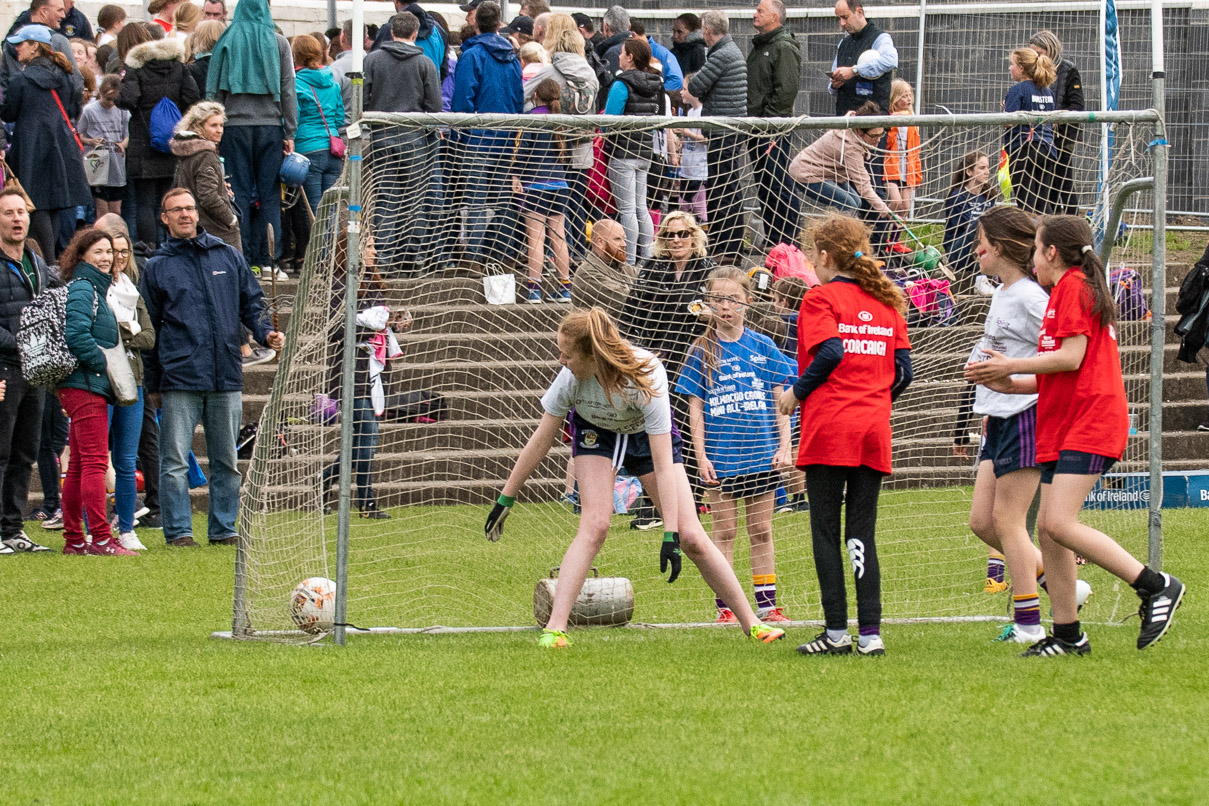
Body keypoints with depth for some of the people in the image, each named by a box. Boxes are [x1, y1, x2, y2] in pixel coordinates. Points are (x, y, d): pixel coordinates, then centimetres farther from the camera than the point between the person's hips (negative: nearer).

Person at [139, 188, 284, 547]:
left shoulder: (228, 257, 11)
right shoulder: (157, 268, 6)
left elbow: (251, 302, 17)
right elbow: (147, 330, 8)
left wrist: (266, 333, -4)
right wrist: (152, 383, 7)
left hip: (226, 378, 3)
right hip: (179, 379, -3)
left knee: (226, 460, 7)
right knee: (175, 460, -6)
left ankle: (223, 528, 14)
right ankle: (178, 529, -2)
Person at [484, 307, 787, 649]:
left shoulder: (647, 377, -39)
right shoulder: (571, 377, -32)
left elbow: (664, 465, -38)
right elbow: (541, 441, -17)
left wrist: (671, 535, -40)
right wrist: (506, 498, -12)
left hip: (648, 433, -1)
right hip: (595, 433, 1)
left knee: (692, 538, -6)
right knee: (594, 526, -22)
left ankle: (751, 623, 7)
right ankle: (554, 629, -26)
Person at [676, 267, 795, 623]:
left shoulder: (762, 347, 3)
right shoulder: (702, 352, 0)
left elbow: (779, 400, 6)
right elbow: (695, 408, 1)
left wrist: (784, 446, -1)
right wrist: (700, 455, -6)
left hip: (761, 455, 1)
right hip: (720, 456, -1)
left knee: (761, 530, 7)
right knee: (724, 530, 2)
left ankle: (767, 604, 12)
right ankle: (725, 606, 6)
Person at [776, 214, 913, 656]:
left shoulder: (821, 299, -3)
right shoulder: (887, 302, 13)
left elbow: (829, 354, -17)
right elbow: (903, 370, 8)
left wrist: (796, 393, -4)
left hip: (829, 428, -5)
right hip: (874, 433, 5)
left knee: (825, 530, 1)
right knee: (862, 533, 6)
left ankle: (837, 632, -2)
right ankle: (870, 632, -3)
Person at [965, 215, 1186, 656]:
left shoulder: (1073, 287, -7)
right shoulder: (1072, 290, 24)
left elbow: (1072, 357, -17)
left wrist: (1012, 365, -7)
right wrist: (1009, 384, 17)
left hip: (1089, 422, -11)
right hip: (1064, 424, 11)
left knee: (1059, 523, -19)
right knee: (1048, 528, 6)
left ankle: (1156, 587, -16)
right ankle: (1068, 635, 10)